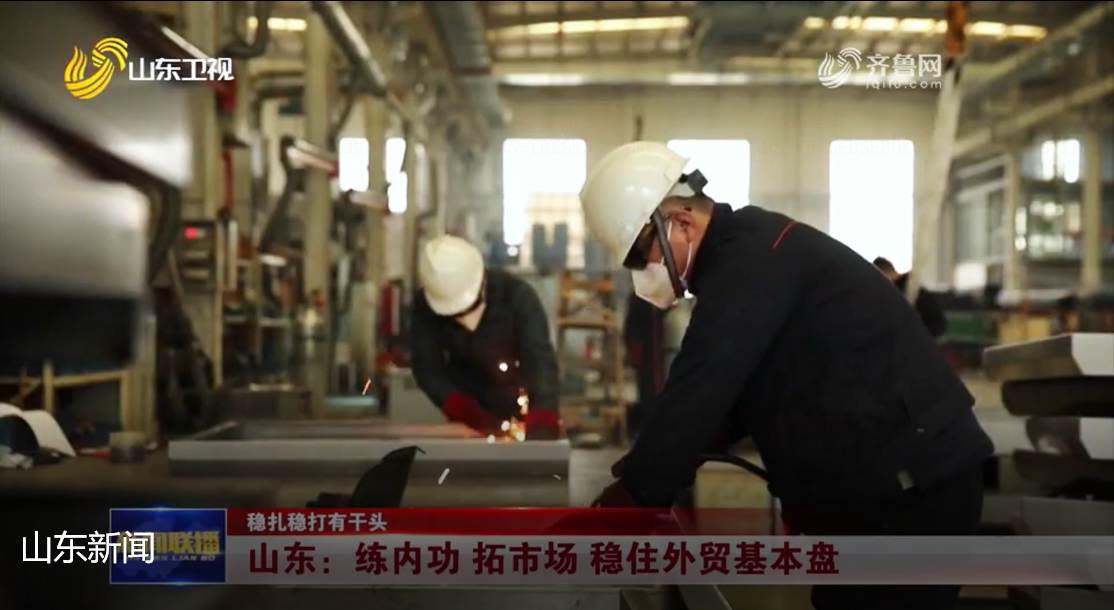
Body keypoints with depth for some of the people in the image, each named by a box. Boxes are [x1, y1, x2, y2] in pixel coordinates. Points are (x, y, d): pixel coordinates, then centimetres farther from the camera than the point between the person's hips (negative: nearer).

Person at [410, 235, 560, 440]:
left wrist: (542, 419, -56)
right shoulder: (425, 307, -21)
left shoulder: (517, 296, -29)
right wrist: (467, 414, -36)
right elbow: (428, 370, -20)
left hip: (522, 409, -1)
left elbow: (540, 358, -40)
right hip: (469, 401, 2)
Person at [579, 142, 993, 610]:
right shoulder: (744, 254, 15)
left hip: (914, 487, -10)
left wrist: (628, 498, -16)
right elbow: (725, 396, 19)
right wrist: (640, 473, 12)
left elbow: (698, 393, -23)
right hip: (876, 486, 10)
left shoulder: (752, 258, -19)